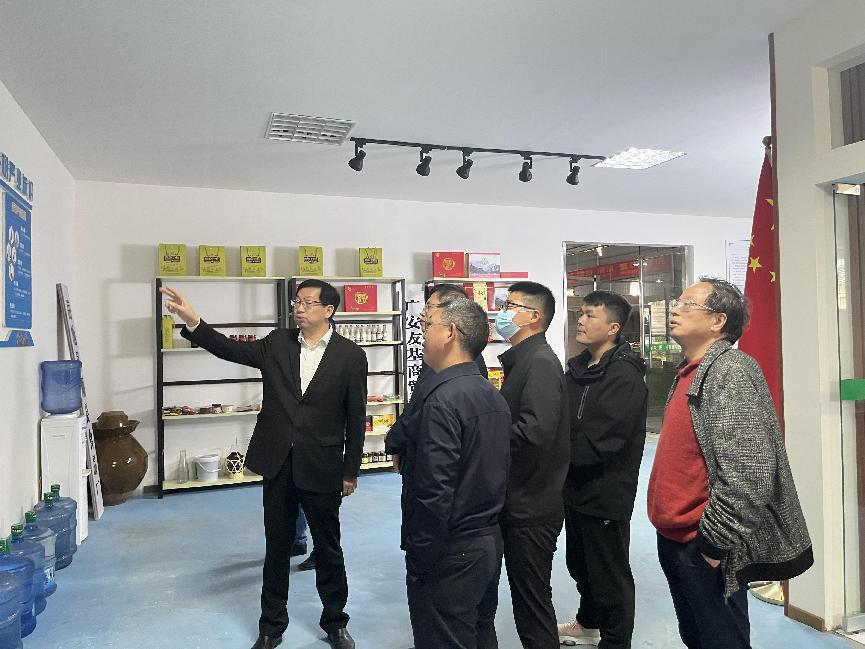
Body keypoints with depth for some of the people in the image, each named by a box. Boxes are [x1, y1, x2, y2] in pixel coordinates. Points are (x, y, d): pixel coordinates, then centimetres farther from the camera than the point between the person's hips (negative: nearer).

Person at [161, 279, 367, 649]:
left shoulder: (351, 356, -7)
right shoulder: (277, 343, 3)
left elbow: (356, 418, -5)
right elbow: (232, 350, -3)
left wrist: (350, 472, -2)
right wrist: (193, 322, -17)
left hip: (321, 468, -2)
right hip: (277, 464, 3)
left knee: (328, 548, 12)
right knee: (276, 548, 16)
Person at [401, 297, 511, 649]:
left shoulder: (442, 399, -21)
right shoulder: (493, 395, 7)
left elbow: (434, 493, -24)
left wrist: (418, 563, -15)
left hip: (451, 553, -8)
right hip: (489, 541, 9)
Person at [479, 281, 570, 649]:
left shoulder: (540, 363, -17)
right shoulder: (522, 360, 13)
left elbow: (534, 431, -29)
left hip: (531, 510, -9)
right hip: (516, 503, 9)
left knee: (531, 600, 5)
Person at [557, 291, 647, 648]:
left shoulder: (625, 375, -19)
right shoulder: (577, 368, 9)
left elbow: (601, 441, -25)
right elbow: (562, 421, 12)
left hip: (606, 494, -9)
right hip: (576, 488, 9)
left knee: (610, 573, 7)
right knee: (579, 563, 24)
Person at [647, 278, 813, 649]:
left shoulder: (731, 373, -18)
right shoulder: (689, 373, 11)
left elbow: (749, 473, -26)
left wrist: (715, 541, -20)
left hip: (704, 549, -9)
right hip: (674, 537, 9)